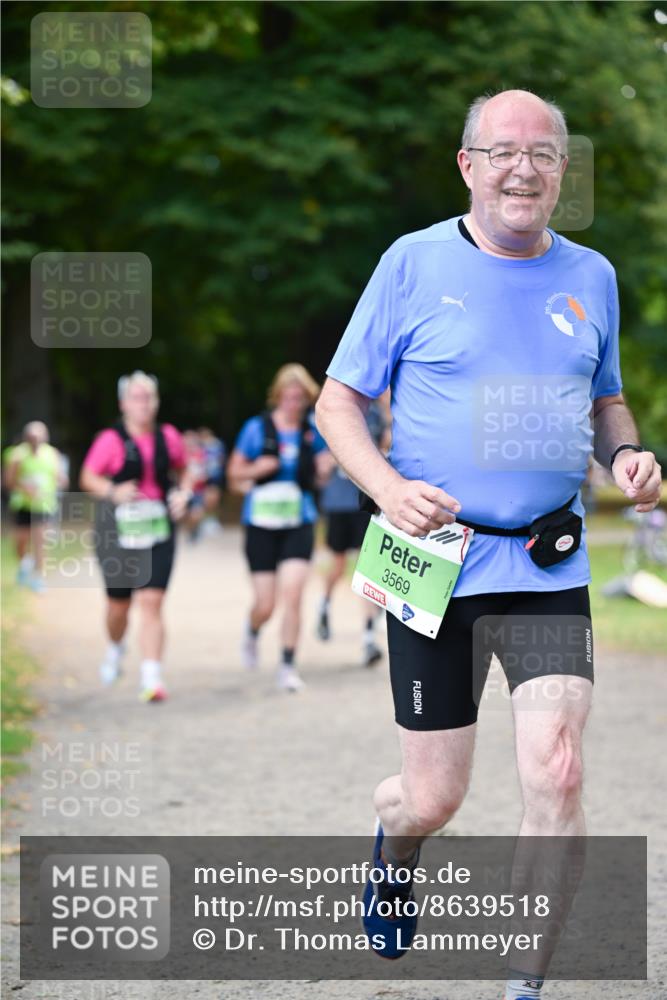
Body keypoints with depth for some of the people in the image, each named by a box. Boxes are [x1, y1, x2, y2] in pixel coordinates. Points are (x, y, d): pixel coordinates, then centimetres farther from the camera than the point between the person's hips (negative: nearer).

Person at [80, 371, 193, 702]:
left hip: (158, 529, 1)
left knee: (151, 602, -10)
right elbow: (88, 478, -5)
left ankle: (151, 676, -13)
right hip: (118, 530, -1)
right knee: (119, 602, 12)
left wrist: (183, 493, 0)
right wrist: (113, 491, -22)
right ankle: (115, 648, 45)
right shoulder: (111, 440, -7)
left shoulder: (168, 437, 3)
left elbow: (182, 472, 19)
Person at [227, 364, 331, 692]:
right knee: (265, 605, 1)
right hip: (262, 524, -1)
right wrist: (256, 470, -15)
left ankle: (287, 666, -3)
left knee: (293, 594, -14)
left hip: (299, 523, 1)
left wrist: (326, 465, -10)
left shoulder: (314, 429, 3)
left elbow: (320, 476, 11)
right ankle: (252, 631, 37)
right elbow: (234, 472, 4)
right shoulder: (257, 428, -3)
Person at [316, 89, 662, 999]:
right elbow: (339, 401, 1)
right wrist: (387, 487, -18)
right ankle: (394, 847, 43)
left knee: (555, 775, -13)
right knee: (434, 797, 3)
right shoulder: (416, 262, -2)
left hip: (550, 568, 2)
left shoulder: (591, 276, 9)